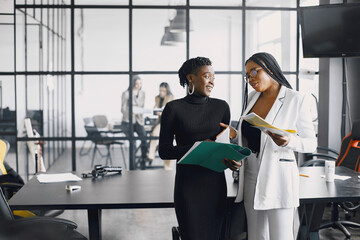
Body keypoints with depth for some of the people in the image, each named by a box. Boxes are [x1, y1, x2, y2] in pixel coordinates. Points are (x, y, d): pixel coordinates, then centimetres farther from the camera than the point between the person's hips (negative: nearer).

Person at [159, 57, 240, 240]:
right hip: (188, 183, -3)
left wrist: (232, 160, -9)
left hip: (215, 183, 3)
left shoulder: (221, 107, 6)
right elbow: (164, 151, -4)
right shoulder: (174, 108, -3)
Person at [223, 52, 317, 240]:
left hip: (277, 177, -6)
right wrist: (234, 134, 1)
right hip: (251, 176, 6)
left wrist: (288, 142, -24)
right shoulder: (251, 98, 11)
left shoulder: (296, 99, -7)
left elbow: (311, 143, -5)